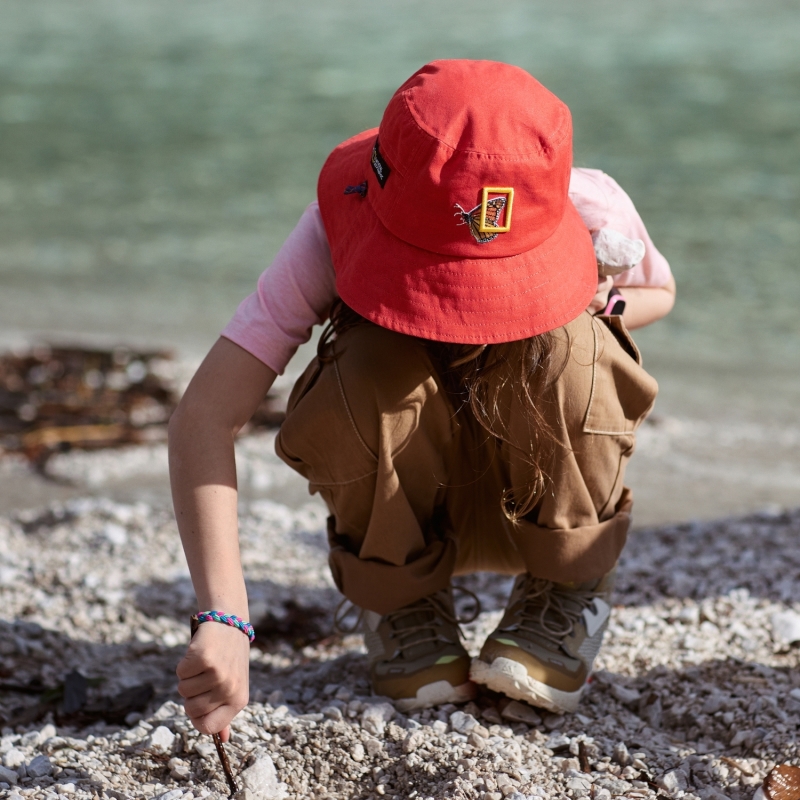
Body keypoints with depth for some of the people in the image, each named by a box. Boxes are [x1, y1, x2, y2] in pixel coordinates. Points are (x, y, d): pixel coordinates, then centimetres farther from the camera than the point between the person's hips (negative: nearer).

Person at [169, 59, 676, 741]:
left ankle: (571, 589, -3)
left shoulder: (592, 209, -25)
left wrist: (595, 303, -25)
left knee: (566, 352, -33)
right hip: (401, 500, -1)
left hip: (544, 498, 1)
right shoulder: (338, 230, -30)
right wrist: (224, 620, -48)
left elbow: (659, 292, 1)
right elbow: (203, 417, -37)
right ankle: (403, 600, -4)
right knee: (373, 372, -35)